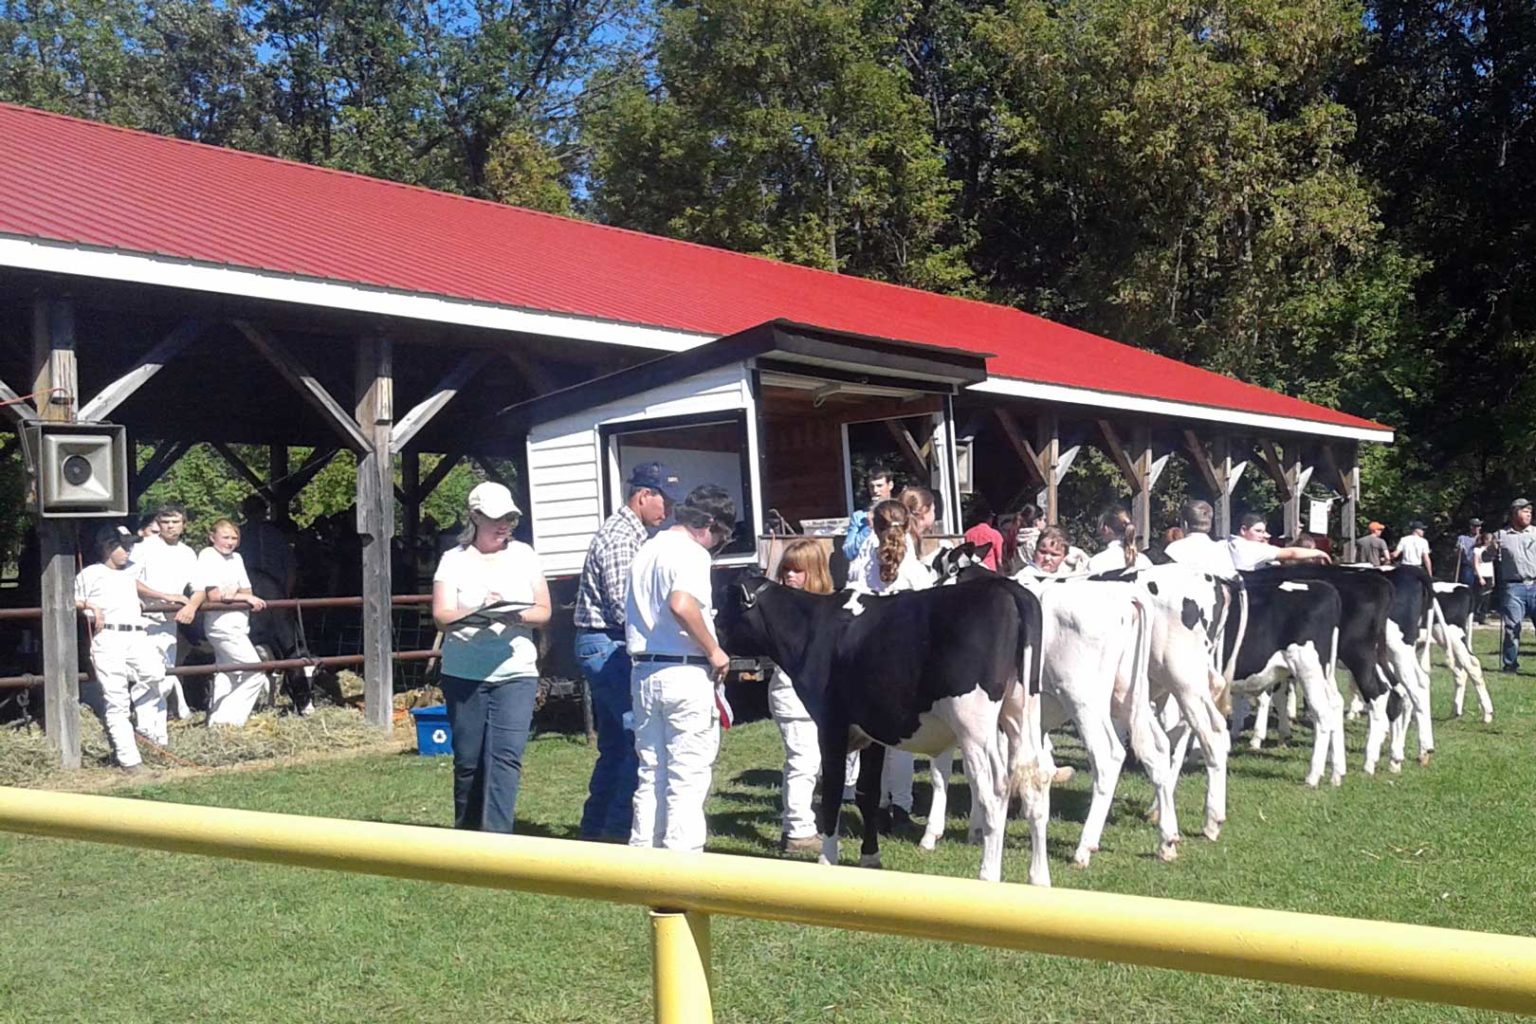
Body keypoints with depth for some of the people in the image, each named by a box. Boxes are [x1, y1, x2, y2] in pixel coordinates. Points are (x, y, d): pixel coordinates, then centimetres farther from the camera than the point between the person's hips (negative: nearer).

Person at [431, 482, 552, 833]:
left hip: (516, 674, 1)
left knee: (505, 757, -12)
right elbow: (441, 616, -7)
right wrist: (479, 611, -24)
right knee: (468, 760, 7)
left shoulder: (523, 555, 8)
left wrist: (514, 616, -15)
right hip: (464, 675, 0)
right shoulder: (454, 560, 2)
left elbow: (543, 612, 6)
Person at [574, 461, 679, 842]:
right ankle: (619, 830, -8)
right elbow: (622, 607, -19)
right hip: (608, 645, -11)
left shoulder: (634, 534, 17)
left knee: (616, 746, 13)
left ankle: (595, 829, 19)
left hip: (608, 648, 11)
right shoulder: (620, 536, -15)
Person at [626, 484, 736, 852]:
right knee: (688, 777, -2)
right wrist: (713, 650, -17)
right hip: (686, 673, -8)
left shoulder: (645, 551, 16)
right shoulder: (691, 552, -11)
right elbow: (681, 604, -28)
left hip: (644, 671, 8)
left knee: (651, 774, 14)